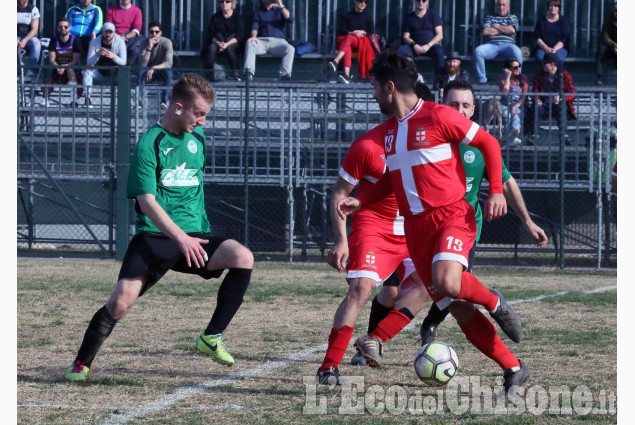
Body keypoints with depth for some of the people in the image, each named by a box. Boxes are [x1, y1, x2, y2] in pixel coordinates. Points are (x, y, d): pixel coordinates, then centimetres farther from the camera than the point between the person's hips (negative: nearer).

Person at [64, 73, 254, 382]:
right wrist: (180, 238, -24)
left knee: (243, 258, -21)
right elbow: (147, 201, -14)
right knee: (121, 302, -17)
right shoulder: (149, 143, -8)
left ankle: (212, 337, -11)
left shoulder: (197, 137, 12)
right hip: (153, 237, -5)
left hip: (193, 235, 5)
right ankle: (81, 364, 6)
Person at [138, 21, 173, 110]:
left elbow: (168, 63, -23)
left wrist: (153, 68, -36)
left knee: (168, 72, -35)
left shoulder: (166, 42, -13)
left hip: (162, 70, -1)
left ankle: (164, 101, -41)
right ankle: (140, 99, -40)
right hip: (149, 71, 1)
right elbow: (142, 63, -20)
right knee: (141, 70, -32)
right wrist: (149, 48, -30)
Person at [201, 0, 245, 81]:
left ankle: (236, 73, -25)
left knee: (229, 48, -36)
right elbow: (211, 34, 2)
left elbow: (240, 35, -8)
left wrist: (227, 44, -23)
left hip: (234, 43, -2)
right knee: (212, 48, -31)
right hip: (218, 42, 2)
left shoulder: (237, 16, -1)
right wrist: (218, 43, -20)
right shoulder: (216, 17, 7)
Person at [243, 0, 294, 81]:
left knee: (290, 49, -31)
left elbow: (290, 19, -2)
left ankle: (285, 74, -38)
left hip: (277, 41, -1)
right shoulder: (259, 12, 22)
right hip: (262, 41, 1)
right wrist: (254, 36, -16)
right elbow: (255, 26, 7)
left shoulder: (280, 10, 18)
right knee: (249, 44, -31)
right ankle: (249, 72, -41)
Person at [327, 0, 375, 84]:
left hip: (363, 42, -1)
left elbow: (371, 33, 10)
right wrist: (352, 33, -10)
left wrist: (363, 33, -10)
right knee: (347, 48, -38)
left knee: (349, 38, -36)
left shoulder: (368, 17, 18)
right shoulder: (347, 16, 17)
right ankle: (347, 75, -57)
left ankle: (336, 61, -58)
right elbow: (341, 31, 7)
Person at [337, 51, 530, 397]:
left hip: (452, 215, -6)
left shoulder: (439, 116, -7)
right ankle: (513, 369, 7)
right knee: (457, 307, -1)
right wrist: (360, 202, 11)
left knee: (446, 283, -32)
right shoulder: (387, 131, 15)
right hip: (416, 226, 6)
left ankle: (496, 303, -2)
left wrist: (496, 192, -11)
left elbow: (489, 144, -2)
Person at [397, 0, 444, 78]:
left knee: (438, 50, -36)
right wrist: (414, 45, -13)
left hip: (431, 46, -2)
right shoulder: (409, 17, 13)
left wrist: (428, 45, -16)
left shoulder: (434, 15, 8)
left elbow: (440, 35, 0)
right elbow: (405, 37, 9)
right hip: (415, 47, 2)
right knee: (401, 51, -28)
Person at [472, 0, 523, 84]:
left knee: (517, 52, -37)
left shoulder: (512, 17, 23)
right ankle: (482, 80, -28)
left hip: (507, 45, -1)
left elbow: (511, 30, 1)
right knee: (477, 51, -33)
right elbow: (485, 31, 5)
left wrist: (496, 27, 7)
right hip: (491, 45, 1)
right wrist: (504, 30, 6)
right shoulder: (489, 17, 23)